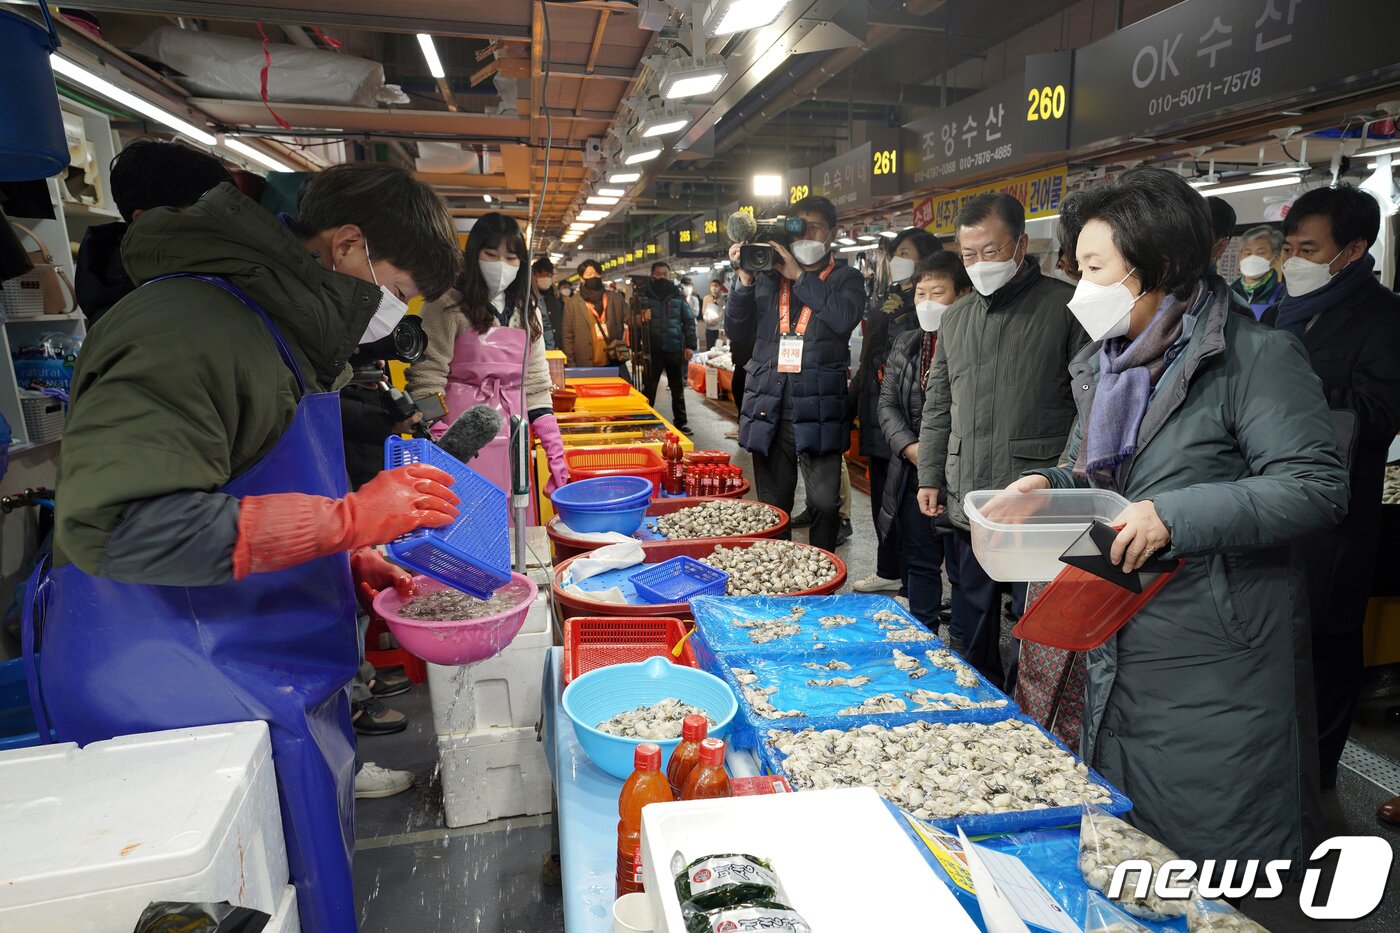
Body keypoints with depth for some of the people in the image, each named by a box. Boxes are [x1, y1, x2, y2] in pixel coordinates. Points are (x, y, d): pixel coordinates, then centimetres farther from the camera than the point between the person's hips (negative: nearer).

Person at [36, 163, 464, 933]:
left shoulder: (279, 327, 13)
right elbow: (117, 525, -30)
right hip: (175, 690, -9)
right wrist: (350, 520, -27)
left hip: (277, 679, 9)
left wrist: (350, 560, 6)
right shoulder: (183, 325, -20)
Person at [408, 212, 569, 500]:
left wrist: (556, 451, 3)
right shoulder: (448, 307, -5)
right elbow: (426, 381, -8)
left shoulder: (528, 313, 12)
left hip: (512, 441, 5)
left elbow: (536, 384, 10)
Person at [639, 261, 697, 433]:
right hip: (652, 349, -1)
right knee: (649, 388, 7)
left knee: (678, 388, 9)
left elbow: (689, 321, 6)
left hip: (675, 349, 1)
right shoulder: (644, 294, 2)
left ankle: (680, 422, 19)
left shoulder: (678, 295, 6)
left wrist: (690, 345, -1)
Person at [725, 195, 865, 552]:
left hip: (818, 409, -3)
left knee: (825, 503, -2)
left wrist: (799, 276, -10)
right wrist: (745, 281, -5)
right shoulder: (767, 276, 14)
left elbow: (844, 318, -15)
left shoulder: (846, 279, 7)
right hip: (769, 406, 3)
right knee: (772, 506, 11)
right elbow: (737, 330, 9)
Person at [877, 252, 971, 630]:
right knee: (919, 563, 17)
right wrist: (911, 448, -7)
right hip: (913, 474, 6)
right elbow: (888, 403, 8)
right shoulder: (905, 345, 10)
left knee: (965, 570, 6)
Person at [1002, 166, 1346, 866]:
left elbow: (1316, 487, -19)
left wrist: (1175, 516, -27)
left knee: (1218, 858, 7)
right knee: (1122, 843, 22)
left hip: (1217, 661, -7)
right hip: (1119, 652, 8)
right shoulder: (1107, 362, 11)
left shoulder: (1255, 356, -13)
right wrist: (1045, 484, -1)